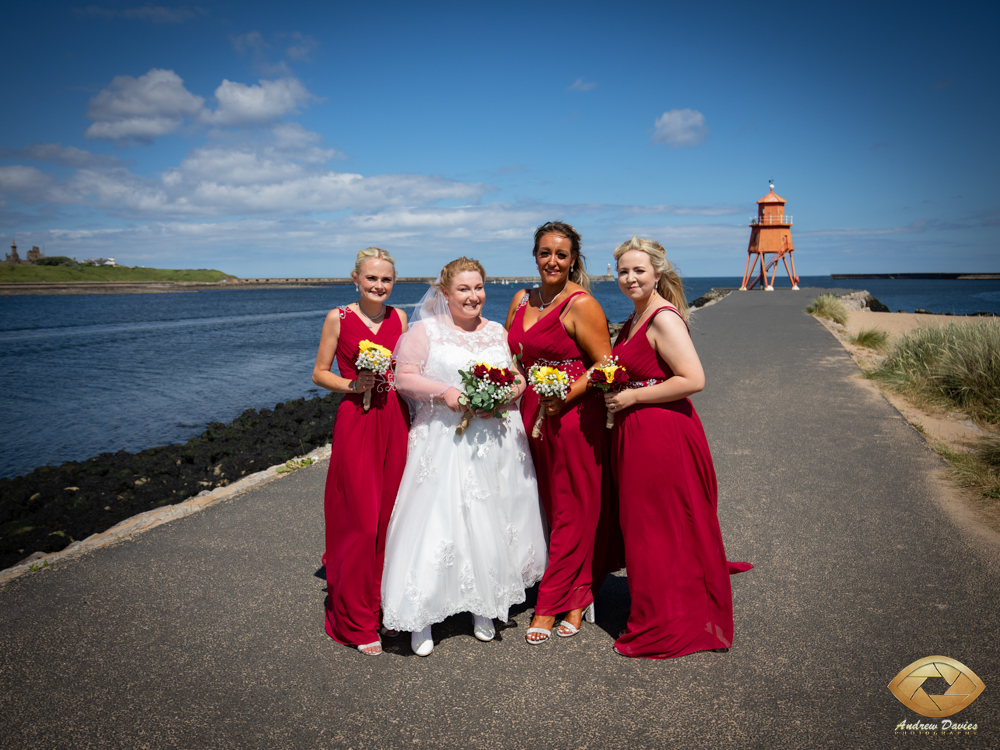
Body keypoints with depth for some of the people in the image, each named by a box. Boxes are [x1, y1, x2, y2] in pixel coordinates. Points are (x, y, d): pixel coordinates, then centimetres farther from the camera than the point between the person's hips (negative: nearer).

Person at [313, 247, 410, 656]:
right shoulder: (339, 318, -1)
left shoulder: (398, 317, 9)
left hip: (395, 420, 4)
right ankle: (357, 621, 12)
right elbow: (319, 373, 2)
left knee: (391, 514, 10)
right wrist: (353, 385, -14)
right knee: (360, 520, -2)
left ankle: (386, 601, 28)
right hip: (356, 422, -4)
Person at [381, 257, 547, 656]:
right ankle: (420, 616, 4)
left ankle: (484, 608, 24)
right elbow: (404, 377, -4)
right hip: (445, 443, -4)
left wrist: (506, 395, -9)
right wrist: (445, 392, -18)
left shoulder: (498, 333, 14)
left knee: (492, 522, 8)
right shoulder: (426, 330, 2)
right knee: (435, 522, -8)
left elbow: (520, 376, 13)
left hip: (496, 441, 4)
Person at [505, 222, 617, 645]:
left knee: (571, 512, 3)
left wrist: (563, 399, -19)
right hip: (531, 415, 7)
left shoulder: (581, 305, -10)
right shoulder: (522, 300, 11)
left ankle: (550, 606, 14)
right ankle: (579, 598, 26)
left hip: (573, 416, -7)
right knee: (549, 507, 12)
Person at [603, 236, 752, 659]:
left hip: (663, 435, -10)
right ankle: (659, 617, 33)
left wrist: (631, 397, -19)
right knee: (642, 524, 17)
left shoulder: (664, 319, -16)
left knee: (659, 528, 1)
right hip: (636, 433, 10)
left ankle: (665, 627, 17)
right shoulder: (636, 318, 14)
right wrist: (614, 391, 7)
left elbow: (694, 380, -24)